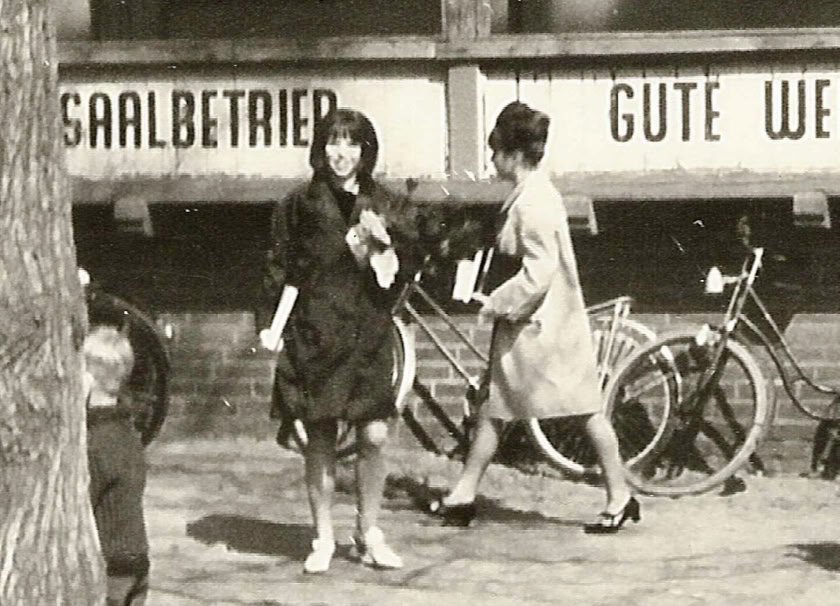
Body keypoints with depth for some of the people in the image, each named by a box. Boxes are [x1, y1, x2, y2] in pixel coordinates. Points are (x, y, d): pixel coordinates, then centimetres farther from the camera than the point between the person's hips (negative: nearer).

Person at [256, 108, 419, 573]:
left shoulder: (387, 207, 10)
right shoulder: (300, 205, 4)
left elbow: (400, 272, 5)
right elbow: (278, 268, 4)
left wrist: (379, 242, -14)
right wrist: (266, 323, -4)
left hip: (369, 333, 2)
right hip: (314, 332, -2)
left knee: (374, 437, -3)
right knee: (319, 439, 2)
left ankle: (369, 535, 11)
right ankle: (323, 539, 12)